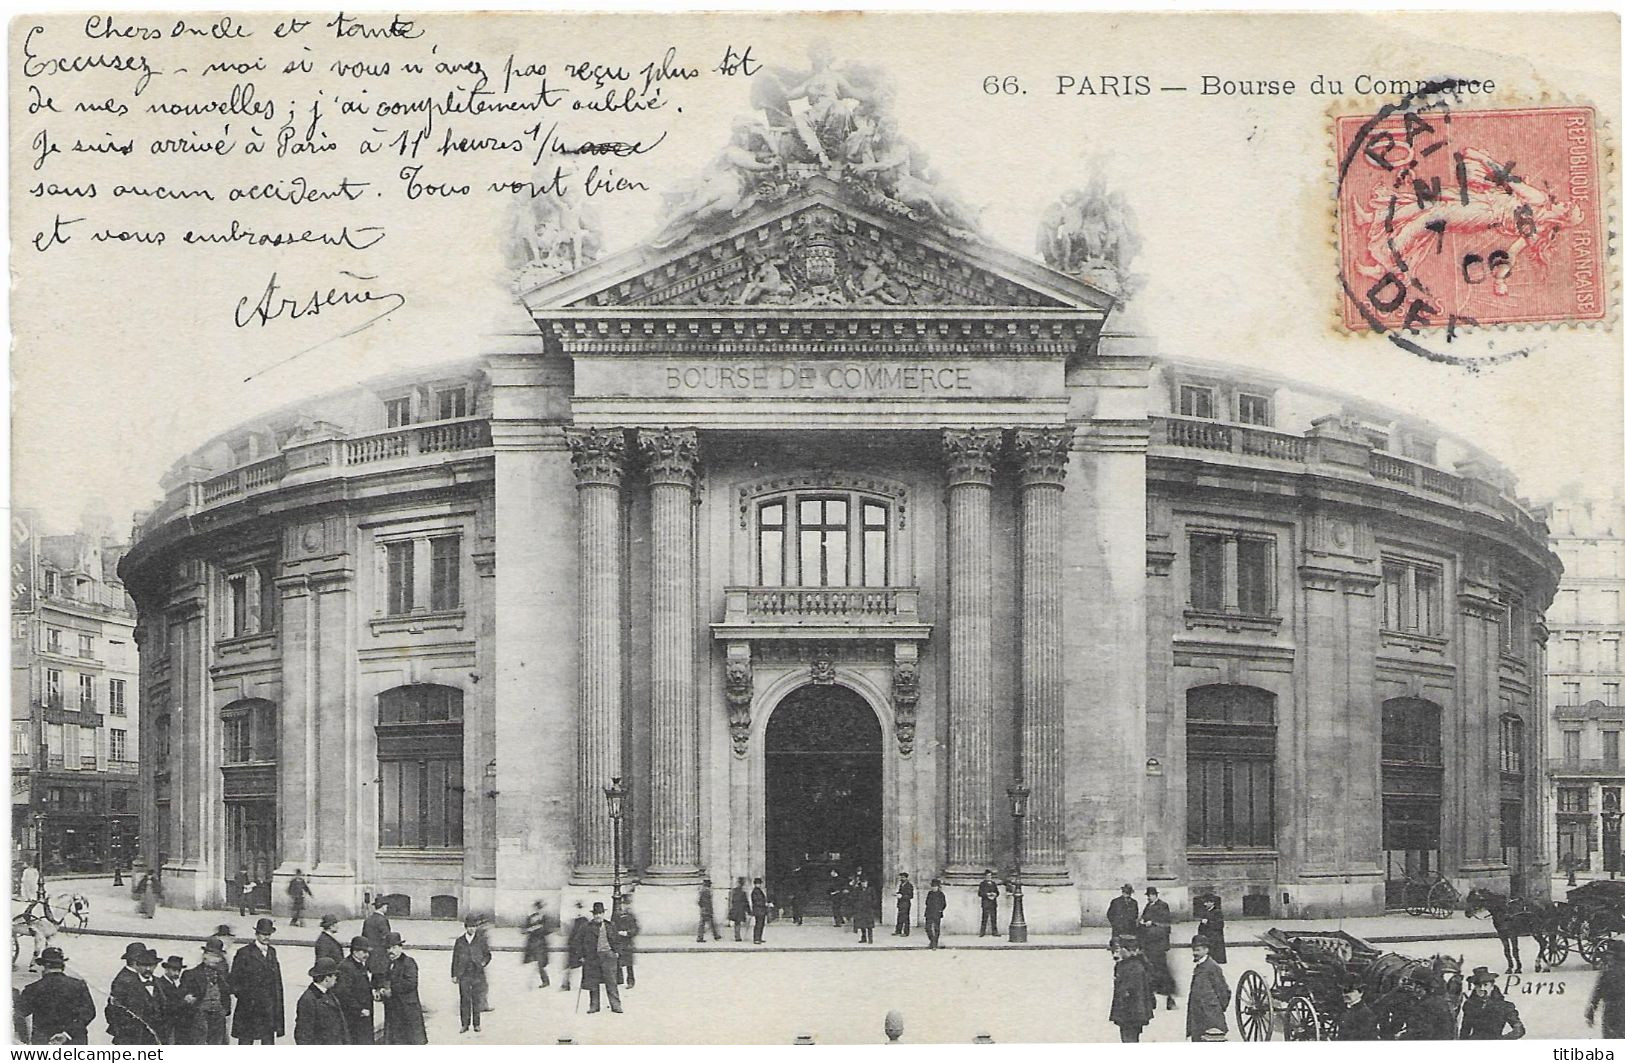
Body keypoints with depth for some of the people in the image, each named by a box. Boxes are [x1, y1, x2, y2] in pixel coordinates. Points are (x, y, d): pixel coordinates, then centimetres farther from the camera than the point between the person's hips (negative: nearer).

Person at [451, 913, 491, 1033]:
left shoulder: (481, 939, 4)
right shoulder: (460, 940, 5)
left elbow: (487, 954, 11)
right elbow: (455, 958, 8)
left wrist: (484, 961, -9)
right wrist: (454, 974, 6)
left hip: (477, 974, 0)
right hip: (464, 974, 0)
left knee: (477, 999, 3)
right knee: (464, 1000, 0)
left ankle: (476, 1024, 13)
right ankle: (465, 1024, 8)